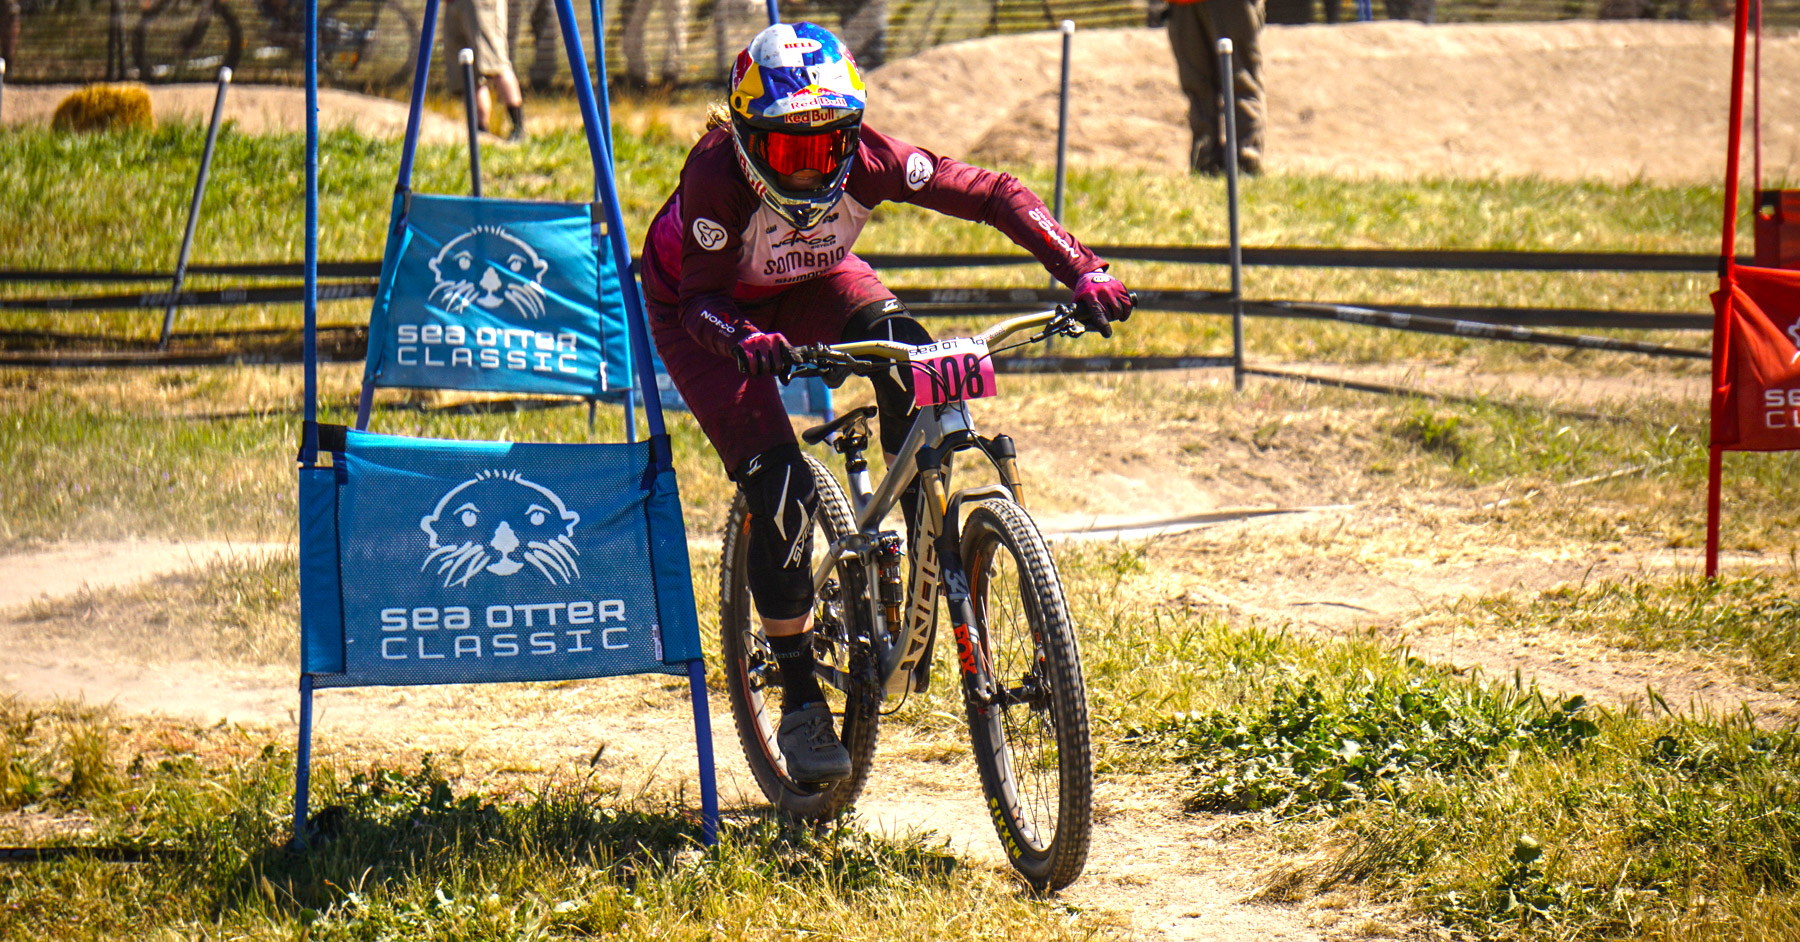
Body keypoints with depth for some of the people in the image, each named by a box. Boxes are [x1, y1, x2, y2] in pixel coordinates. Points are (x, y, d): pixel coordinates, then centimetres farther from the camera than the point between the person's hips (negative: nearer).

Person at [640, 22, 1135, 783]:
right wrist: (746, 341, -58)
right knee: (778, 486, -19)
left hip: (807, 282, 3)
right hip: (702, 306, -3)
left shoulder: (867, 161, -32)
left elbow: (992, 195, -28)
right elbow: (702, 298, -35)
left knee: (910, 358, -28)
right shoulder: (717, 176, -39)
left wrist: (1081, 270, -40)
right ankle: (800, 704, -5)